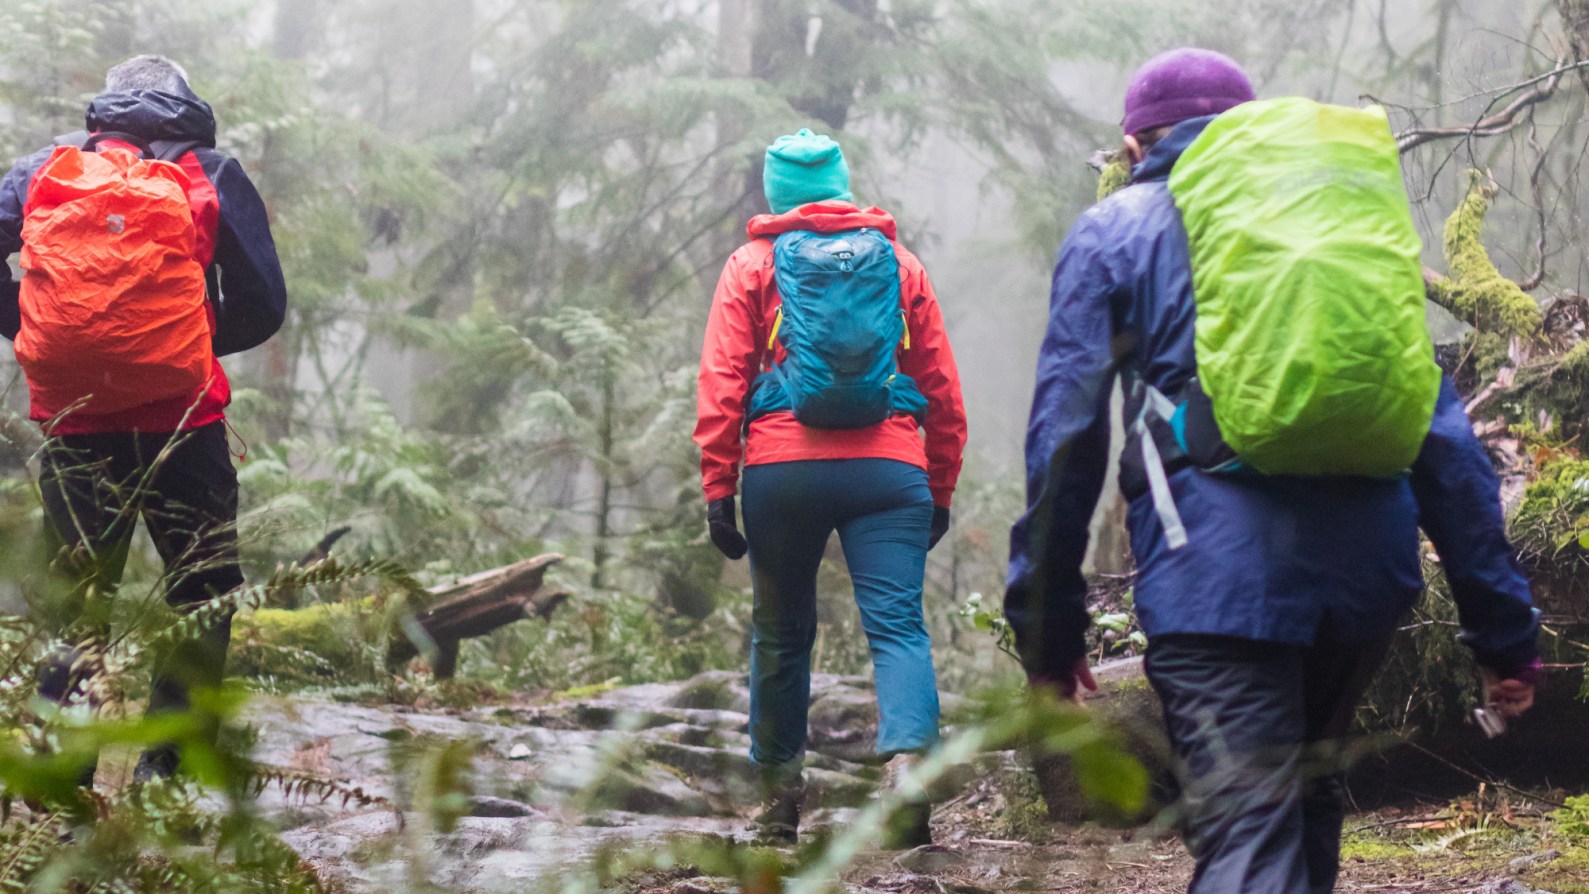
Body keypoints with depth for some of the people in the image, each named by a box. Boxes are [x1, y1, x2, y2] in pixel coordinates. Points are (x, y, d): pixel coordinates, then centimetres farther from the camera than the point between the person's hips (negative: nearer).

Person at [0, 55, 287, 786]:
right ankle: (163, 776, 5)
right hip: (181, 422, -2)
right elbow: (263, 307, 3)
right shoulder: (212, 177, 4)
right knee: (203, 599, 12)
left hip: (71, 425, 2)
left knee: (73, 609, 12)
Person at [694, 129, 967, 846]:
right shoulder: (900, 263, 14)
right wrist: (940, 492, 18)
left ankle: (780, 793, 20)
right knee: (898, 626, -6)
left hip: (783, 465, 0)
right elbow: (942, 389, 13)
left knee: (782, 630, 13)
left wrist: (718, 488, 0)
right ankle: (908, 758, -30)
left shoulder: (752, 265, 10)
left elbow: (721, 382, 1)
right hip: (889, 466, 0)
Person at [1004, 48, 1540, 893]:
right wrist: (1502, 623, 15)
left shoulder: (1114, 231, 13)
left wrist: (1046, 624, 9)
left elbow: (1064, 435, 4)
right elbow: (1441, 428, 17)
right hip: (1370, 565, 4)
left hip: (1218, 572, -4)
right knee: (1306, 794, 26)